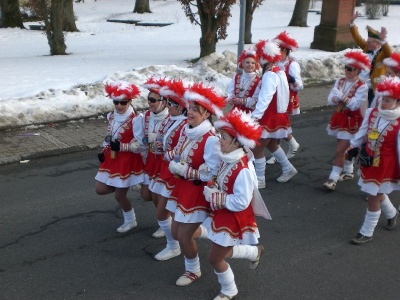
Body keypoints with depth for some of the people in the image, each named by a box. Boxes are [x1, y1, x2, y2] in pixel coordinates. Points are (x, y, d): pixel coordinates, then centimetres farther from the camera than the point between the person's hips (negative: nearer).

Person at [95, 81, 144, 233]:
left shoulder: (135, 120, -21)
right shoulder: (112, 116, 1)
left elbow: (139, 146, -20)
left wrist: (121, 147, -29)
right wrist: (103, 152, 4)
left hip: (128, 161, -7)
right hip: (112, 158, 7)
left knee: (119, 195, 3)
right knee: (100, 189, 10)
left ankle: (130, 221, 28)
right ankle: (122, 186, 36)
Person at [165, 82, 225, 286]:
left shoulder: (211, 139, -25)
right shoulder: (185, 129, -2)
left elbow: (211, 173, -25)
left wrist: (182, 170, -22)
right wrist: (173, 160, -11)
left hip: (198, 191, -7)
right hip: (182, 186, 8)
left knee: (184, 236, 1)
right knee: (176, 232, 15)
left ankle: (193, 270, 27)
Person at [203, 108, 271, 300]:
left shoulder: (243, 170, -31)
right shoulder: (226, 159, -4)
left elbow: (240, 202, -29)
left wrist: (214, 197, -22)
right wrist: (210, 189, -4)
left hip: (234, 220, -8)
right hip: (222, 215, 9)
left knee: (215, 258, 6)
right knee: (222, 253, 24)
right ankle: (255, 252, 46)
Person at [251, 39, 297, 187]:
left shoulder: (270, 75, -22)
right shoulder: (278, 72, 8)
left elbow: (265, 98, -32)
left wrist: (255, 116, -38)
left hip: (270, 117, -10)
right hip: (277, 114, 10)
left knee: (257, 148, -3)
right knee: (271, 144, 27)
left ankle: (260, 180, 5)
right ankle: (288, 168, 37)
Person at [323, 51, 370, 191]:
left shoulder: (362, 87, -14)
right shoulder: (340, 81, 4)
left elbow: (355, 105, -23)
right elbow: (330, 100, 0)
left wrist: (342, 97, -25)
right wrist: (335, 98, -21)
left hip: (351, 121, -6)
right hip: (339, 117, 6)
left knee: (340, 150, -10)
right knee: (344, 148, 18)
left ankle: (333, 179, -7)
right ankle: (348, 171, 36)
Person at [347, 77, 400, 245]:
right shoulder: (372, 113, -5)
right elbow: (363, 133, 11)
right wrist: (353, 147, 18)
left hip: (385, 166, -6)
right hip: (369, 161, 6)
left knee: (373, 197, 1)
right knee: (377, 193, 24)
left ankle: (367, 232, 16)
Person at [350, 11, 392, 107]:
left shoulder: (383, 53, -11)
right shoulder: (367, 48, 5)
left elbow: (389, 53, -33)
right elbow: (357, 38, 3)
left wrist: (383, 40, -51)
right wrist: (352, 22, -10)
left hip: (371, 89, -6)